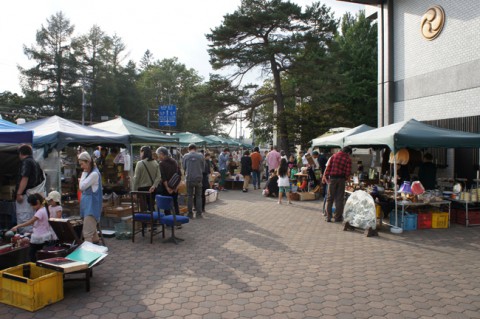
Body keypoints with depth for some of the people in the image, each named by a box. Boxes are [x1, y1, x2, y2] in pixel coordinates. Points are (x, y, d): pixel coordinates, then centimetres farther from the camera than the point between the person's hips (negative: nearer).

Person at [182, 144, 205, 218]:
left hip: (189, 178, 0)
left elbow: (184, 168, 8)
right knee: (198, 196, 8)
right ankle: (199, 214, 7)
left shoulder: (185, 156, -1)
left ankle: (190, 214, 9)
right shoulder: (201, 156, -2)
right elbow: (203, 168, 5)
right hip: (199, 178, 0)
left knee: (189, 196, 8)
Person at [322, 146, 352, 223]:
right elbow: (348, 172, -6)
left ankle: (328, 217, 10)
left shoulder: (334, 156, 4)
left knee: (330, 198, 9)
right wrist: (345, 178, 9)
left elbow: (328, 167, 1)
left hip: (332, 178, 2)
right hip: (341, 179, -2)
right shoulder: (348, 159, -2)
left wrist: (325, 176, 5)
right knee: (339, 199, 7)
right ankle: (338, 217, 12)